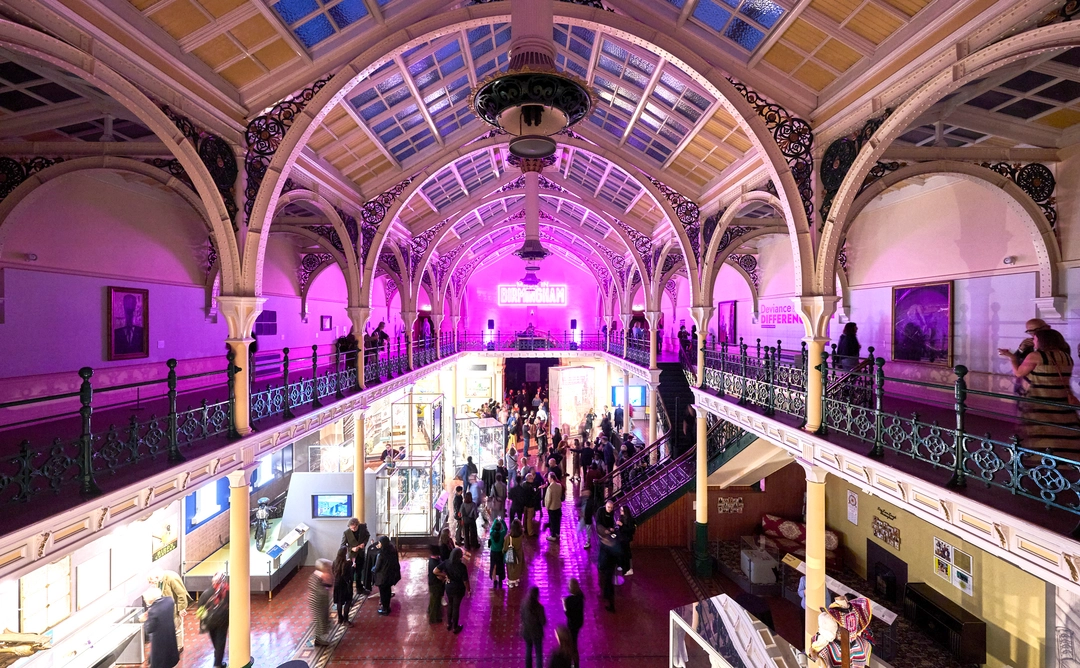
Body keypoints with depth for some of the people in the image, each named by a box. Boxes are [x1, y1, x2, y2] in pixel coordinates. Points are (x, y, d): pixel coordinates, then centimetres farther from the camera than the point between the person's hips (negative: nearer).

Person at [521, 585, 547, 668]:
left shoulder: (524, 604, -13)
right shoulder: (539, 607, -25)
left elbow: (522, 618, 0)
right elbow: (543, 622, -17)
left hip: (526, 631, 4)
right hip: (536, 633, -4)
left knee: (528, 652, 24)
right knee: (538, 653, 13)